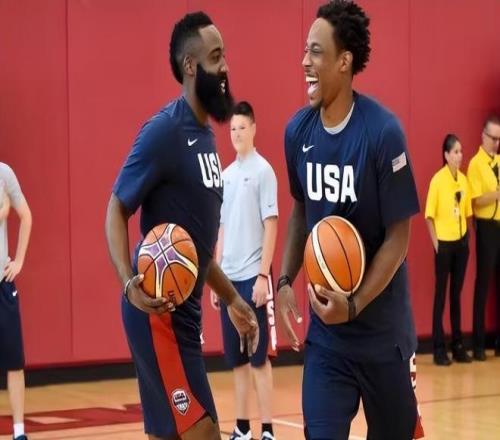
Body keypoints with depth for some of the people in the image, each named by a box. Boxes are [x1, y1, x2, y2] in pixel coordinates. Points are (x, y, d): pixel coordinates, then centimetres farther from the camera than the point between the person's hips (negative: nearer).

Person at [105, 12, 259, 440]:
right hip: (156, 311, -9)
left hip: (184, 309, 9)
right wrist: (129, 283, -29)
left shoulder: (204, 135, 14)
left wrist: (232, 298, 23)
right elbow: (116, 211, -13)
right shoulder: (164, 131, -14)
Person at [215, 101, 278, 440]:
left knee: (259, 357, -5)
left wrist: (263, 276, -15)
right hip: (229, 277, 7)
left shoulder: (263, 171, -6)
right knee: (236, 358, 10)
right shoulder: (225, 175, 14)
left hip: (253, 276, -7)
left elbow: (271, 226, -10)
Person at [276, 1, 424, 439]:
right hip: (324, 331, 3)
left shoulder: (383, 132, -17)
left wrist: (355, 306, -21)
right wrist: (285, 281, 0)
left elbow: (398, 235, -12)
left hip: (382, 330, -3)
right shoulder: (298, 131, -2)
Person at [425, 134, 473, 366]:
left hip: (461, 242, 5)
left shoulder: (464, 179, 6)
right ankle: (439, 348, 5)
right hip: (444, 243, -5)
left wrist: (467, 237, 8)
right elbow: (429, 215, -9)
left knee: (457, 293, 11)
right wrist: (435, 242, -10)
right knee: (441, 294, 0)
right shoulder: (437, 180, -10)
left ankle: (458, 345, 18)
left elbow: (467, 211, 12)